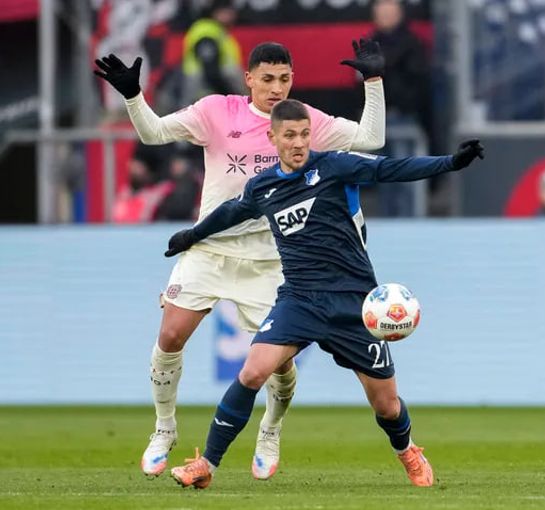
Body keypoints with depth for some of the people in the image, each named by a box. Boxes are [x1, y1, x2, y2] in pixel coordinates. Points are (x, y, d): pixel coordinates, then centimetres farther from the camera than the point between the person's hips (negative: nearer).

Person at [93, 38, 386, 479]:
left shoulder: (305, 121, -3)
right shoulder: (218, 112, -4)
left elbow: (370, 139, -6)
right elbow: (155, 132, -7)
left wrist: (374, 82, -14)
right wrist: (132, 95, -24)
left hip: (268, 261, 0)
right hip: (209, 249, 0)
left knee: (279, 357, -4)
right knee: (170, 337, -8)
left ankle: (270, 436, 27)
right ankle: (164, 431, 15)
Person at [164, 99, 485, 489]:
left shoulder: (334, 166, -5)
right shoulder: (261, 188, 7)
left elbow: (391, 169, -16)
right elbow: (231, 212, 29)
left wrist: (451, 163, -29)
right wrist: (193, 235, 45)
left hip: (353, 300, -2)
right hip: (300, 297, 2)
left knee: (386, 404, 3)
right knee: (253, 372, -19)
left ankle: (408, 453, 38)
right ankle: (206, 465, -8)